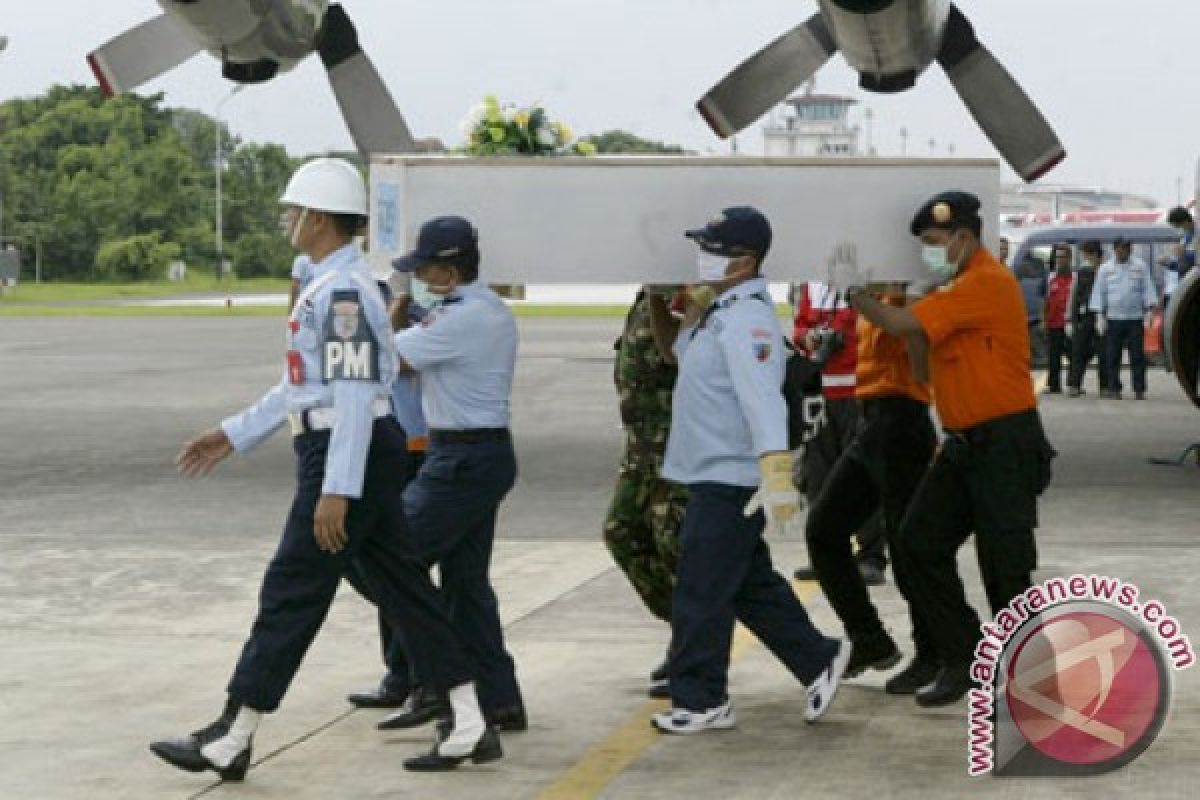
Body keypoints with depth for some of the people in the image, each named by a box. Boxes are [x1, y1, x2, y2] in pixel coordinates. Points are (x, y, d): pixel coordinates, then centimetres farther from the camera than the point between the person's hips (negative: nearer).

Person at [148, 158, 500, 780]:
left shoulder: (343, 291, -17)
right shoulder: (329, 287, 16)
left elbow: (356, 392, -23)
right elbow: (306, 384, 22)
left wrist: (336, 490, -25)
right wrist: (233, 436, 23)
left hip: (348, 459, -10)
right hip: (340, 454, 10)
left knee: (291, 594, -3)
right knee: (403, 588, 10)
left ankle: (232, 740, 5)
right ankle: (470, 728, 12)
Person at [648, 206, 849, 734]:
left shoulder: (747, 318, -20)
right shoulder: (722, 311, 12)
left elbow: (762, 399, -32)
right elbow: (686, 356, 24)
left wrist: (776, 474, -41)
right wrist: (694, 314, 9)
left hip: (731, 483, -10)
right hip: (717, 476, 10)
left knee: (700, 595, -2)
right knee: (751, 586, 18)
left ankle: (700, 701, 8)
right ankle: (819, 660, 27)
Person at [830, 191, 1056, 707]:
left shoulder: (989, 282, -16)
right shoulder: (956, 291, 15)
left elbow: (902, 324, -21)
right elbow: (926, 369, 16)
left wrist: (852, 289, -5)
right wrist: (914, 326, 0)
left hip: (1005, 445, -10)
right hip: (964, 445, 10)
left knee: (1005, 568, -6)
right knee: (917, 548, 5)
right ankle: (963, 659, 14)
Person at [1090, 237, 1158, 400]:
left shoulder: (1140, 267, 4)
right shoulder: (1105, 269, 5)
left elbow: (1148, 289, 5)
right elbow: (1099, 293, 6)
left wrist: (1149, 311, -3)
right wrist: (1100, 316, 0)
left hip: (1136, 318, 0)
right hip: (1113, 319, 0)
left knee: (1137, 356, 0)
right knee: (1112, 357, 1)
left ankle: (1139, 390, 4)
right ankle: (1114, 389, 8)